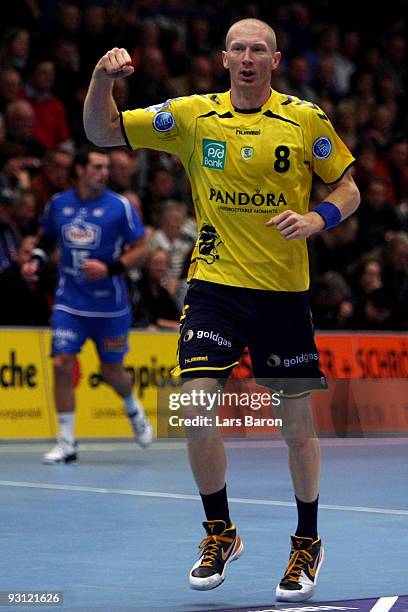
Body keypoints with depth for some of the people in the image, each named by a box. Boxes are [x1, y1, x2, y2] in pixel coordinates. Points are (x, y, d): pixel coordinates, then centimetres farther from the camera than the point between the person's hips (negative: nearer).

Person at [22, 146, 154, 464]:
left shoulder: (119, 207, -7)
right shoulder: (58, 203, 2)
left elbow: (140, 248, -4)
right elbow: (48, 237, 19)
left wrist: (110, 268, -18)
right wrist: (36, 261, 0)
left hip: (110, 305, -2)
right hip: (69, 303, 2)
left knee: (112, 371, 8)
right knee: (62, 364, -11)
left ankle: (133, 409, 43)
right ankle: (67, 443, -3)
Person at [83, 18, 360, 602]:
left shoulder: (306, 119, -1)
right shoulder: (193, 115, 1)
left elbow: (349, 188, 7)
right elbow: (101, 133, 3)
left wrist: (316, 219, -14)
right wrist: (103, 78, -16)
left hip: (285, 291, 0)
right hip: (214, 286, 0)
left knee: (298, 424, 6)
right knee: (197, 408, -13)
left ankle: (307, 544, 27)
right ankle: (219, 533, 10)